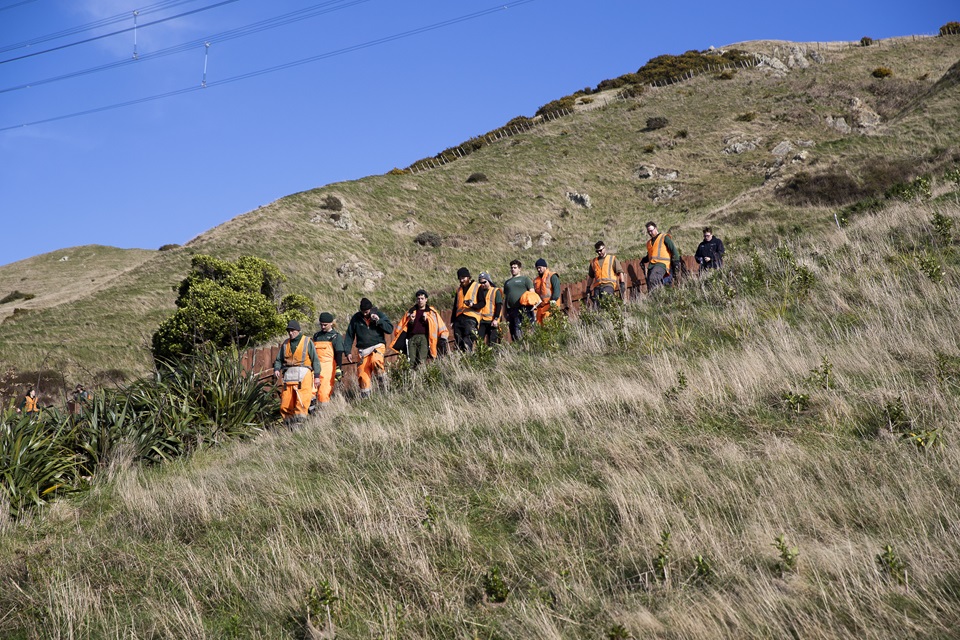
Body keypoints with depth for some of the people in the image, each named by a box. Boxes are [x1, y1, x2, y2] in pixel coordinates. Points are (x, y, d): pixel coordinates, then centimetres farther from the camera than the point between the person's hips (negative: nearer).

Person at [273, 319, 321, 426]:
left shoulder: (307, 342, 9)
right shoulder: (285, 344, 19)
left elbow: (315, 359, 8)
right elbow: (279, 360, 21)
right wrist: (276, 369, 0)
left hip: (303, 373, -4)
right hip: (289, 375, 4)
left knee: (302, 401, -18)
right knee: (286, 403, -4)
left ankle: (299, 420, -20)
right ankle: (288, 424, 1)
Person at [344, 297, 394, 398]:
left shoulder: (379, 314, 2)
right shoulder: (356, 318, 5)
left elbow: (390, 329, -4)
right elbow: (349, 335, 10)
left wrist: (379, 321, -16)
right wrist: (347, 351, 4)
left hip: (378, 346, -2)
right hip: (363, 350, 2)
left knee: (375, 361, -32)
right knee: (363, 373, -8)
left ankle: (380, 377, -4)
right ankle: (365, 396, 3)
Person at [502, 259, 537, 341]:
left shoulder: (525, 279, 11)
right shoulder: (507, 282, 25)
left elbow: (532, 293, 3)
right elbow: (504, 298, 24)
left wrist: (531, 303, -16)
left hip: (524, 310, -5)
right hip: (511, 311, 5)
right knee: (513, 333, 1)